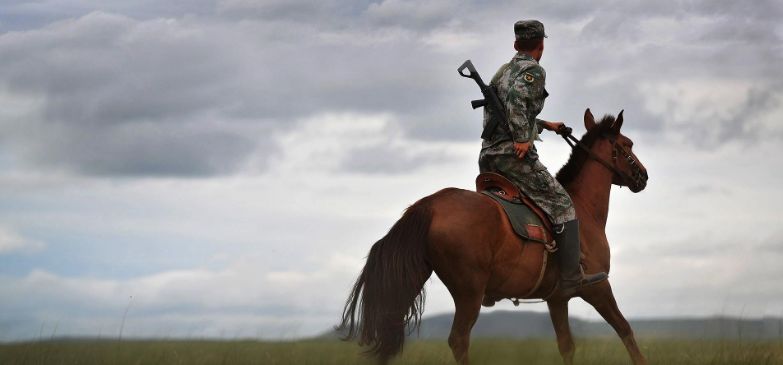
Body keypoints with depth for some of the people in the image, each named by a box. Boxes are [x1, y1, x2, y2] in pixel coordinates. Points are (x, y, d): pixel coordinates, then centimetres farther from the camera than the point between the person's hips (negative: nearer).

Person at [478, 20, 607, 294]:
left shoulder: (502, 71, 23)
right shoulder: (534, 70, -4)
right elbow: (516, 98, -24)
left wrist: (544, 125, 41)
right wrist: (523, 139, -21)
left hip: (487, 158, 9)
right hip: (515, 156, -9)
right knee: (562, 204, -4)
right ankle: (571, 277, -12)